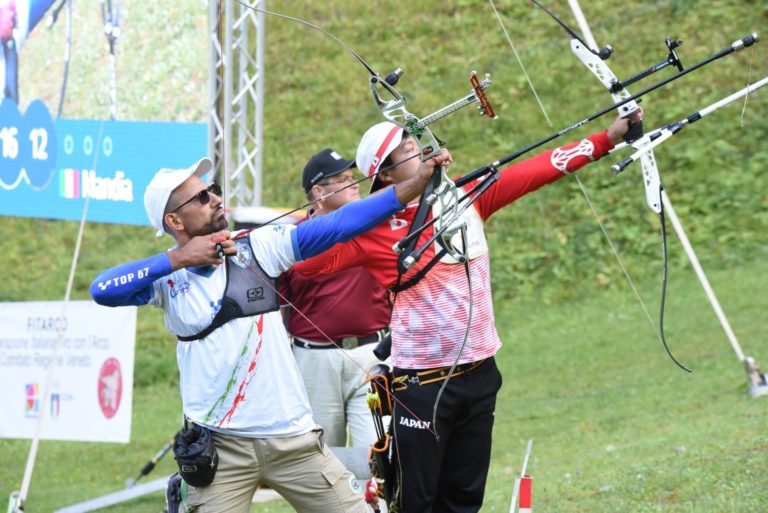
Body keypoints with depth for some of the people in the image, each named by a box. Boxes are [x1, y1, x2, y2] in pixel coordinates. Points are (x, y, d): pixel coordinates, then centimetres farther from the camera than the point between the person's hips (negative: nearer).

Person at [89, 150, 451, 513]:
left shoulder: (257, 248, 2)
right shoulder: (165, 276, -1)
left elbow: (337, 225, -4)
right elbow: (102, 290, -18)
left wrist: (415, 184, -12)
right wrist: (177, 258, -19)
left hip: (292, 438, 2)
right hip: (220, 448, -2)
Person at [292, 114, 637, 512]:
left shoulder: (467, 196, 5)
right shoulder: (378, 229, -10)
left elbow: (536, 171, 4)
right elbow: (307, 261, -16)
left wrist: (607, 138, 1)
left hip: (479, 373, 6)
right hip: (422, 383, -6)